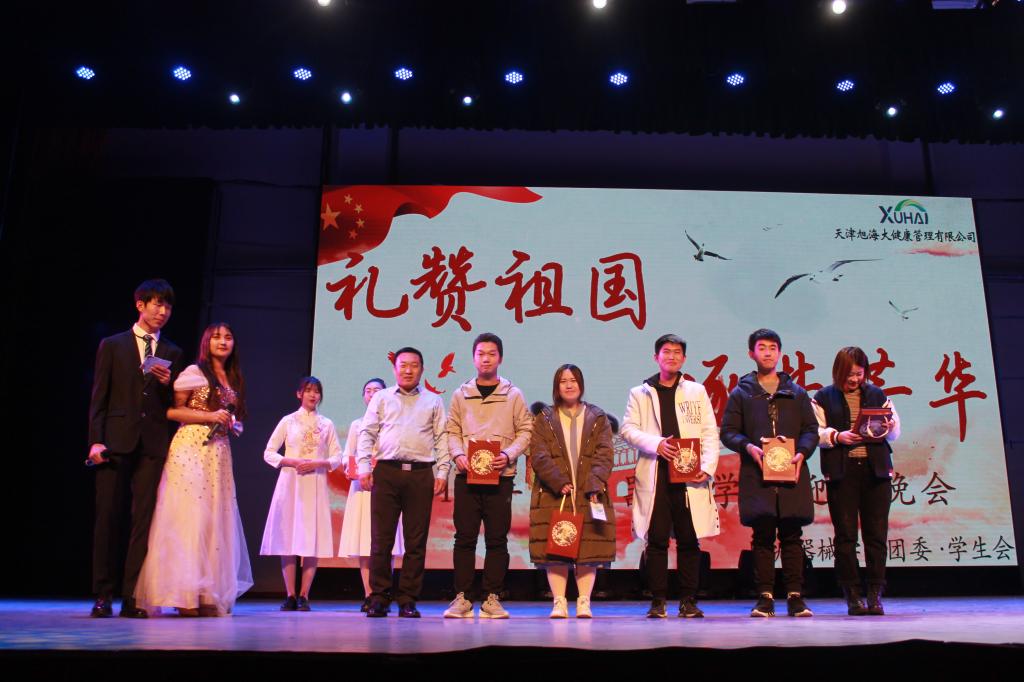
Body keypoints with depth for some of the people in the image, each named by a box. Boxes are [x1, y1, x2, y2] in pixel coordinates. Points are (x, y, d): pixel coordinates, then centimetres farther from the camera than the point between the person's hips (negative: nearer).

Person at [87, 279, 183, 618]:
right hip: (117, 441, -1)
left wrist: (168, 383, -8)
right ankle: (103, 596, 9)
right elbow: (99, 397, 3)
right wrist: (96, 440, -7)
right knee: (108, 517, 0)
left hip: (153, 444, 1)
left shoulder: (172, 353, 14)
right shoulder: (112, 345, 9)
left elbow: (175, 404, 12)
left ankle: (131, 596, 5)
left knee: (143, 520, 0)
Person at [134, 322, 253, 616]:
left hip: (219, 453, 6)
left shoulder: (234, 380, 19)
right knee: (187, 517, -8)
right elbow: (171, 410, -6)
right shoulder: (194, 372, 0)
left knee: (215, 520, 3)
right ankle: (184, 594, -4)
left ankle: (209, 594, 6)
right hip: (190, 448, -6)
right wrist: (209, 416, -13)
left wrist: (231, 424, 5)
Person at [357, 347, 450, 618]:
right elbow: (367, 433, 9)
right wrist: (364, 467, -2)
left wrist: (443, 471, 0)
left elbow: (441, 438, 10)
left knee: (416, 541, 0)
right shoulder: (381, 398, 15)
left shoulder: (433, 402, 15)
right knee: (381, 538, 0)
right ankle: (379, 597, 9)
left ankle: (408, 601, 8)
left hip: (420, 474, 0)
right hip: (386, 473, 0)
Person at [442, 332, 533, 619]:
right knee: (464, 537, 1)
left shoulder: (513, 394, 8)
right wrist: (458, 454, -8)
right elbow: (452, 431, 11)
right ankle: (462, 597, 9)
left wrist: (509, 455, -11)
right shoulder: (461, 394, 12)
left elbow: (525, 431, 5)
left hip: (500, 477, -1)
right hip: (466, 476, 1)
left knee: (497, 539, 1)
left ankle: (492, 598, 10)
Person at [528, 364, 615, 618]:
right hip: (553, 494, -1)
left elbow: (604, 455, 1)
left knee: (589, 549, -1)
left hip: (589, 495, 1)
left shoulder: (598, 418, 12)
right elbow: (539, 456, -2)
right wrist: (559, 483, -14)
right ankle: (559, 602, 3)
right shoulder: (544, 419, 10)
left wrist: (594, 485, -13)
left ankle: (584, 602, 6)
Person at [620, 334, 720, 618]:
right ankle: (658, 601, 7)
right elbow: (628, 429, 4)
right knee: (656, 540, -1)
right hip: (654, 475, -1)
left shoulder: (697, 392, 16)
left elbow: (710, 433, 9)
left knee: (689, 539, 1)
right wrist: (656, 444, -13)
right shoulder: (640, 393, 13)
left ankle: (688, 600, 10)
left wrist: (707, 467, -5)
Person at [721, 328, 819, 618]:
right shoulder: (741, 393, 11)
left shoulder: (796, 393, 16)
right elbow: (728, 431, 6)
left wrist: (802, 452, -7)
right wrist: (748, 447, -12)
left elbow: (811, 429, 12)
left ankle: (795, 596, 8)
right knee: (762, 537, -1)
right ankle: (765, 597, 4)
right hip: (757, 475, -1)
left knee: (792, 536, 2)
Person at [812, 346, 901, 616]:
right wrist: (837, 436, -17)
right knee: (845, 535, 0)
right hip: (841, 472, -2)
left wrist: (888, 427, -10)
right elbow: (815, 432, -1)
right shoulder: (824, 397, 6)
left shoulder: (877, 395, 14)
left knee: (877, 533, 1)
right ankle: (853, 596, 7)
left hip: (875, 470, 2)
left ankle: (875, 595, 9)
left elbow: (895, 431, 12)